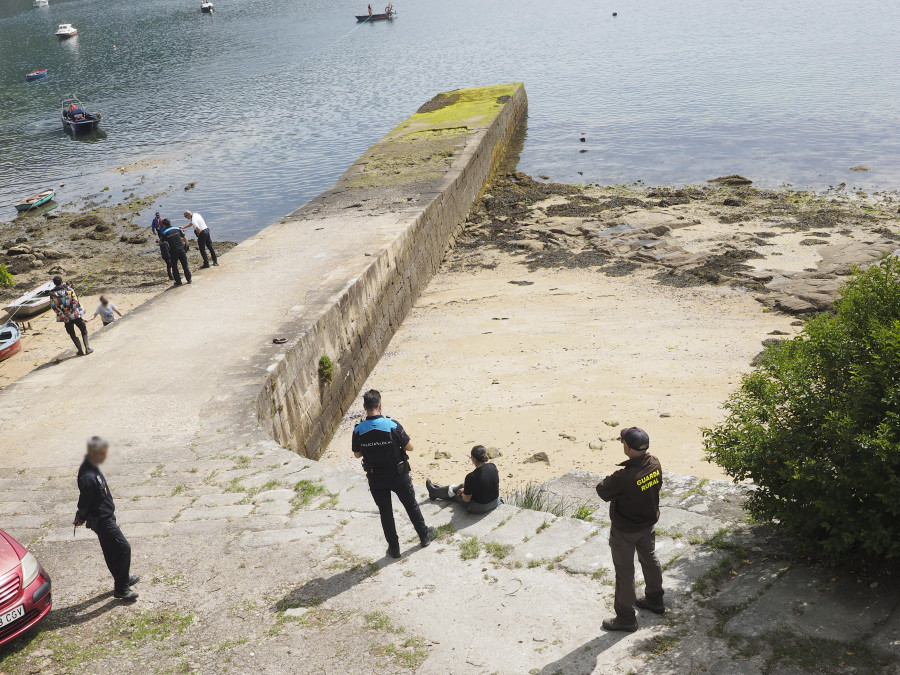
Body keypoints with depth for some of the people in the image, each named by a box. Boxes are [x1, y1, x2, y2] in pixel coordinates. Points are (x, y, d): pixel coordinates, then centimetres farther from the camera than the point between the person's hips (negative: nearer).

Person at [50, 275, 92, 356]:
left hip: (65, 318, 1)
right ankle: (87, 348, 5)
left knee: (72, 335, 14)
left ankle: (80, 350, 11)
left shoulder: (52, 293, -3)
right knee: (84, 331, 13)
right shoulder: (69, 289, -6)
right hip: (76, 315, -1)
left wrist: (62, 314, -1)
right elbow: (76, 301, -8)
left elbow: (54, 306, -6)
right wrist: (81, 310, 0)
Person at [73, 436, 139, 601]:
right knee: (124, 548, -2)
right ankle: (121, 588, 7)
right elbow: (84, 501, -22)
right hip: (102, 520, -10)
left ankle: (123, 578, 39)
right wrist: (81, 518, -5)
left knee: (112, 551, 23)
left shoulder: (92, 467, 1)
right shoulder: (88, 477, -32)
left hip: (106, 516, 10)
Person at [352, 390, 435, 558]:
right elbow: (409, 447, -12)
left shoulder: (358, 430, -15)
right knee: (411, 505, 20)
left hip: (375, 478, 1)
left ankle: (394, 547, 27)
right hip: (398, 475, -1)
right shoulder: (393, 425, -22)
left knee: (385, 511, 18)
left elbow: (357, 454, -1)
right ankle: (425, 535, 38)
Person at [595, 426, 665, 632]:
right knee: (650, 559, 27)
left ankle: (626, 619, 22)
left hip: (624, 530, -7)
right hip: (648, 523, 7)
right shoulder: (655, 465, -15)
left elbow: (603, 492, -22)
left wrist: (608, 481, -2)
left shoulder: (623, 477, -37)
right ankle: (655, 600, 48)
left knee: (625, 572, 9)